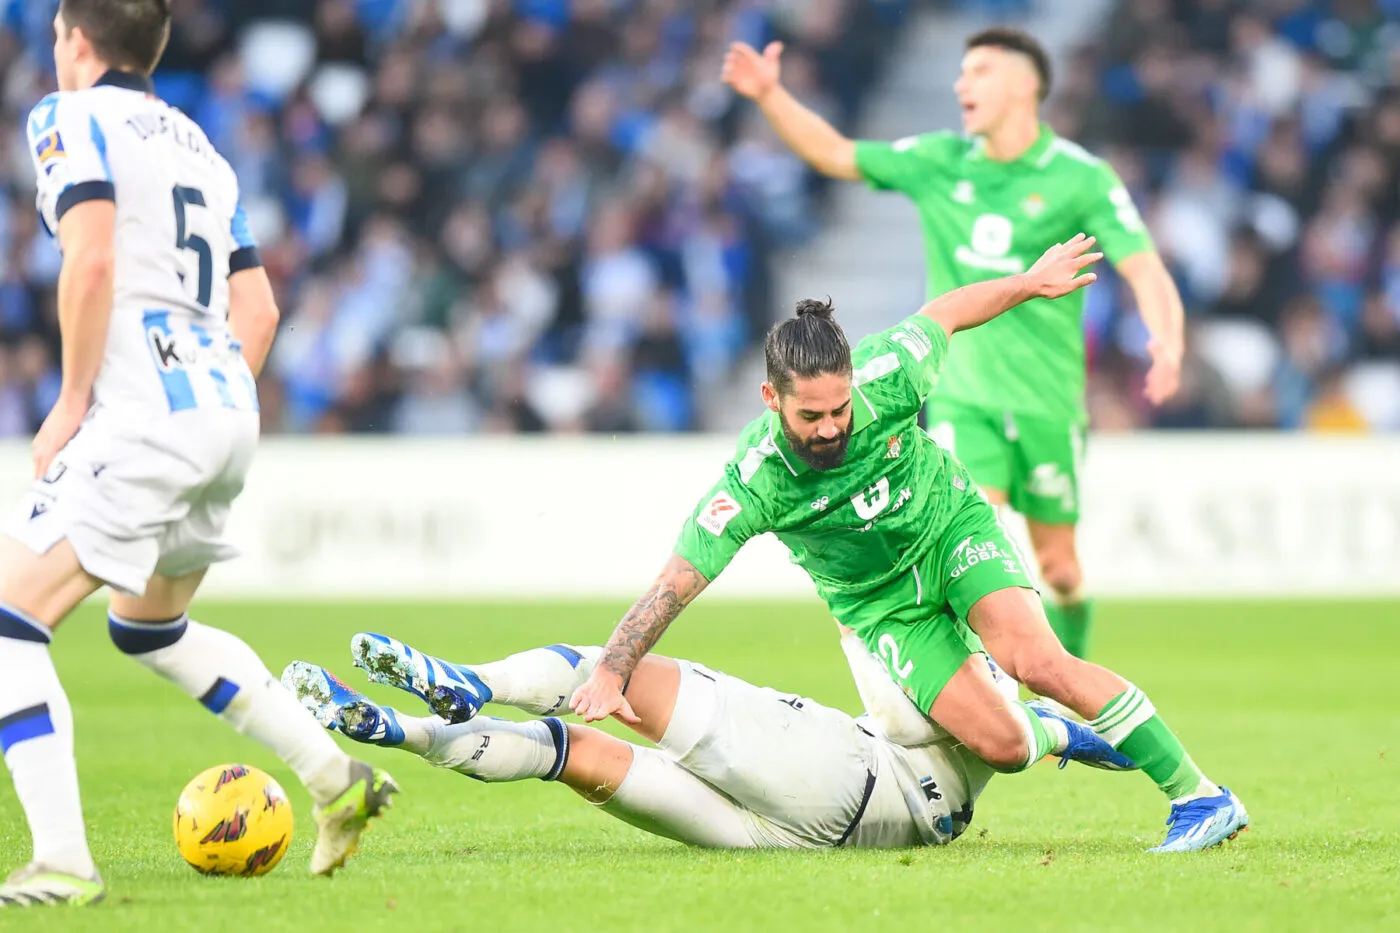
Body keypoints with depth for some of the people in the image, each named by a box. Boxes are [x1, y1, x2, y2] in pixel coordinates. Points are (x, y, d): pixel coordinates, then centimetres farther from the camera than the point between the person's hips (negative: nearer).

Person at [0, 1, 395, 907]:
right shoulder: (194, 142, 23)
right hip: (227, 406, 9)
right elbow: (258, 307, 20)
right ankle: (338, 779, 24)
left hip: (143, 415, -9)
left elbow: (92, 262, -17)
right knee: (149, 627, 28)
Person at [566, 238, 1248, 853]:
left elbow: (945, 313, -6)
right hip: (879, 600, 0)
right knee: (998, 741, -16)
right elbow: (673, 586, -28)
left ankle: (1197, 796, -14)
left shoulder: (885, 377, -27)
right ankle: (1059, 734, 22)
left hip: (954, 527, 0)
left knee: (1039, 661, -24)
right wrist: (610, 675, -37)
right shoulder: (752, 483, -31)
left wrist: (1031, 280, 6)